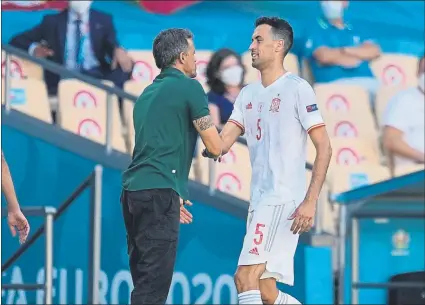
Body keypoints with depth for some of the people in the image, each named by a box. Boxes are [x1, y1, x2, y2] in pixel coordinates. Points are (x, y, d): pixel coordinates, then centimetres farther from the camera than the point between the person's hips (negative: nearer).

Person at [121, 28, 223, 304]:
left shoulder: (149, 92, 22)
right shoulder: (189, 87, -2)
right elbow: (215, 147, -3)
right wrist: (220, 144, 21)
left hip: (133, 189, 8)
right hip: (159, 192, -8)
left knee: (145, 281, 11)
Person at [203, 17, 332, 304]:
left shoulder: (297, 89, -6)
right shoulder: (248, 94, 16)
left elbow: (324, 147, -10)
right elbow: (224, 139, 12)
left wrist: (310, 202, -18)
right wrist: (211, 149, -12)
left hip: (284, 200, -8)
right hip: (260, 201, 8)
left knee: (245, 278, -18)